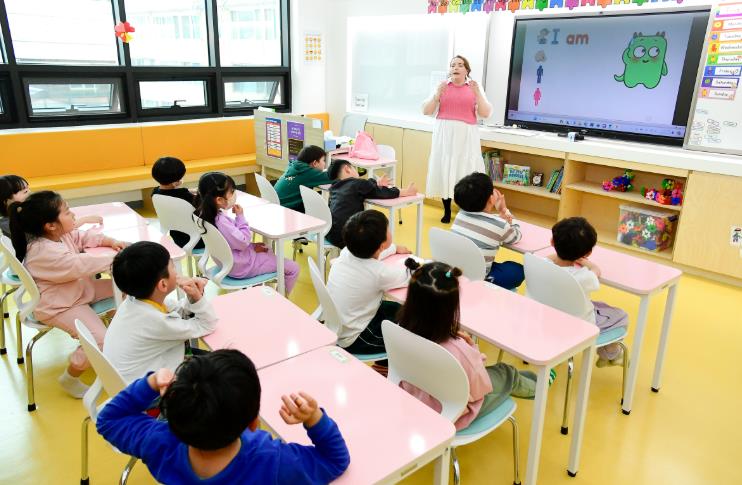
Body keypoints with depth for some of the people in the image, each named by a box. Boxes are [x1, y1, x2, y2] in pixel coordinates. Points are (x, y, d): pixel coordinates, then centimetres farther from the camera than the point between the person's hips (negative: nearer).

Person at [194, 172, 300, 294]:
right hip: (240, 267, -10)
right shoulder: (220, 221, -32)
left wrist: (252, 246, 3)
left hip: (230, 261, 10)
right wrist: (240, 216, -20)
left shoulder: (208, 214, -1)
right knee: (293, 268, -5)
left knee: (267, 250, 36)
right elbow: (243, 242, -25)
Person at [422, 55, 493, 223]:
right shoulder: (442, 86, 8)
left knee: (466, 172, -9)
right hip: (444, 135, 1)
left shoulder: (474, 88, 8)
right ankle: (447, 211, 10)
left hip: (466, 137, -1)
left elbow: (486, 113, 1)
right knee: (444, 171, -2)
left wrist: (477, 94, -12)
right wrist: (437, 94, -11)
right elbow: (426, 111, 4)